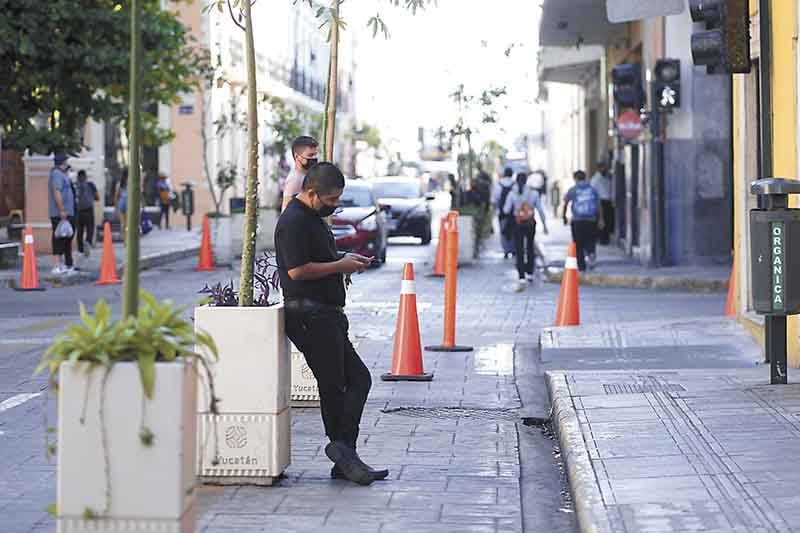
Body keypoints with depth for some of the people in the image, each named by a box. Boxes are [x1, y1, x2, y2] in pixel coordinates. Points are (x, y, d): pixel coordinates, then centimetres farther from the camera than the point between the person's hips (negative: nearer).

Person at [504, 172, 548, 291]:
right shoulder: (534, 192, -3)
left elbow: (506, 210, -5)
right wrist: (544, 223, 8)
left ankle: (521, 278, -16)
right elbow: (540, 209, 0)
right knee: (530, 248, 21)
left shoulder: (512, 193, -7)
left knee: (519, 251, -2)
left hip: (518, 224, -2)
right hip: (531, 223, 2)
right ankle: (530, 274, 32)